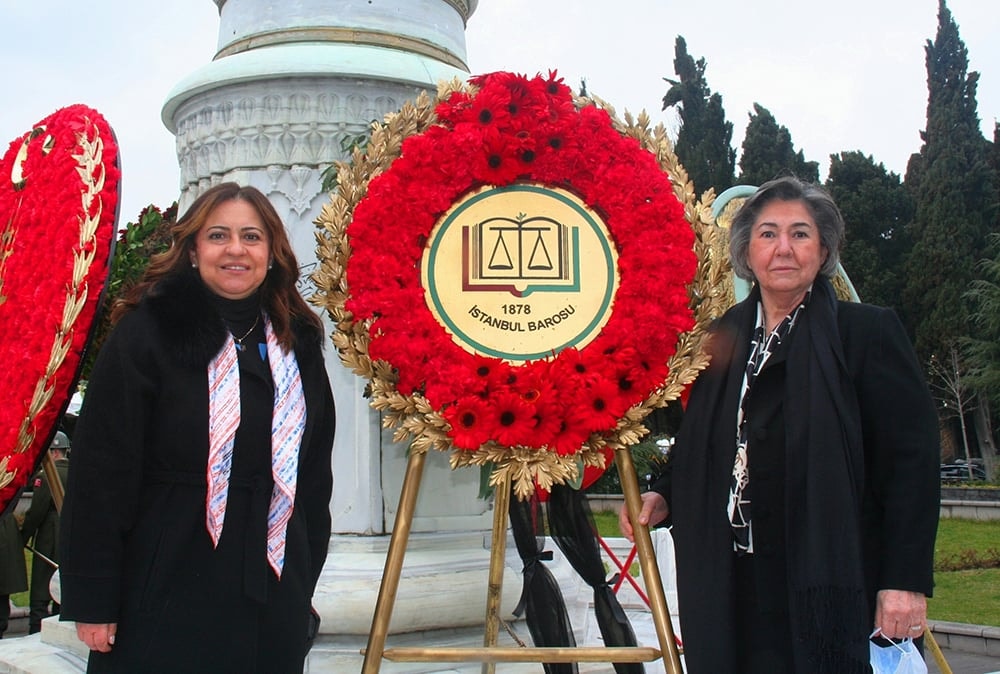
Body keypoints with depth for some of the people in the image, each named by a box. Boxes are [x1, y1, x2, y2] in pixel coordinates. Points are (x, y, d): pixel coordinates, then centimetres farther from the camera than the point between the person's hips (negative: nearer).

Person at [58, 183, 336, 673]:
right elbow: (102, 470, -9)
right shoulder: (148, 330, -7)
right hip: (166, 597, -4)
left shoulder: (299, 342, 7)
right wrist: (91, 600, -11)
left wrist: (306, 578, 12)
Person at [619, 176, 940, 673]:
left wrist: (906, 579, -12)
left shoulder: (867, 331, -2)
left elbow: (913, 456, -7)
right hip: (735, 587, 4)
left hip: (830, 585, -4)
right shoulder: (723, 338, 11)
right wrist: (664, 497, 2)